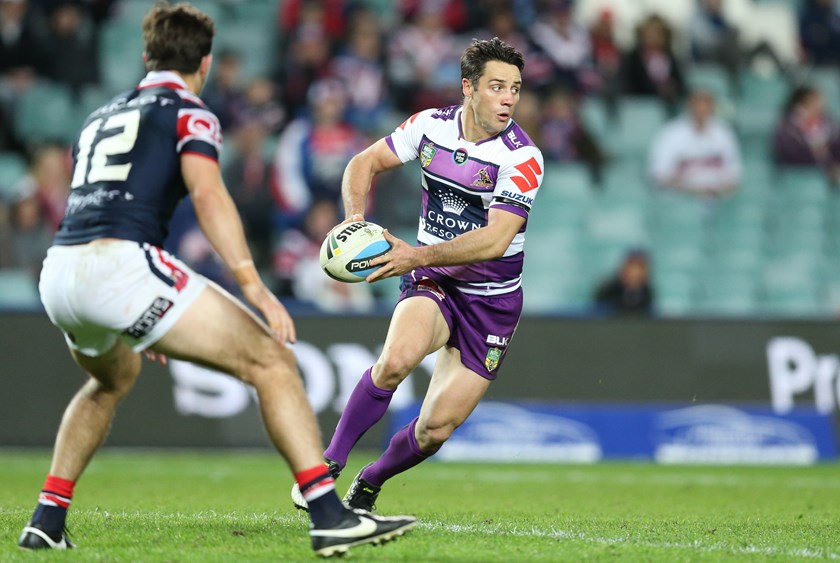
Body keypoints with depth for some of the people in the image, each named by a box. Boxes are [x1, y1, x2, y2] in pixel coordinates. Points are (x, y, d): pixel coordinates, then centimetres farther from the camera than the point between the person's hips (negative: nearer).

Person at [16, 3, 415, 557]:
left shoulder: (100, 118, 30)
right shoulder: (188, 113, 8)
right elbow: (208, 194, -12)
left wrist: (140, 320, 48)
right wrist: (255, 287, -19)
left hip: (58, 272, 8)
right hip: (120, 266, -7)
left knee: (114, 378, 38)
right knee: (270, 361, -3)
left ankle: (47, 522, 30)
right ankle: (331, 516, -15)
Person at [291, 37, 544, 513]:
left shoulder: (522, 158, -17)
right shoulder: (431, 125, -6)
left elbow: (495, 240, -25)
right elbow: (366, 163, 6)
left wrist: (418, 256, -32)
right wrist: (356, 217, -13)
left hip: (491, 303, -1)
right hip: (431, 283, 1)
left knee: (435, 429, -3)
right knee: (398, 358, -33)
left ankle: (370, 482, 28)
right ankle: (331, 461, -17)